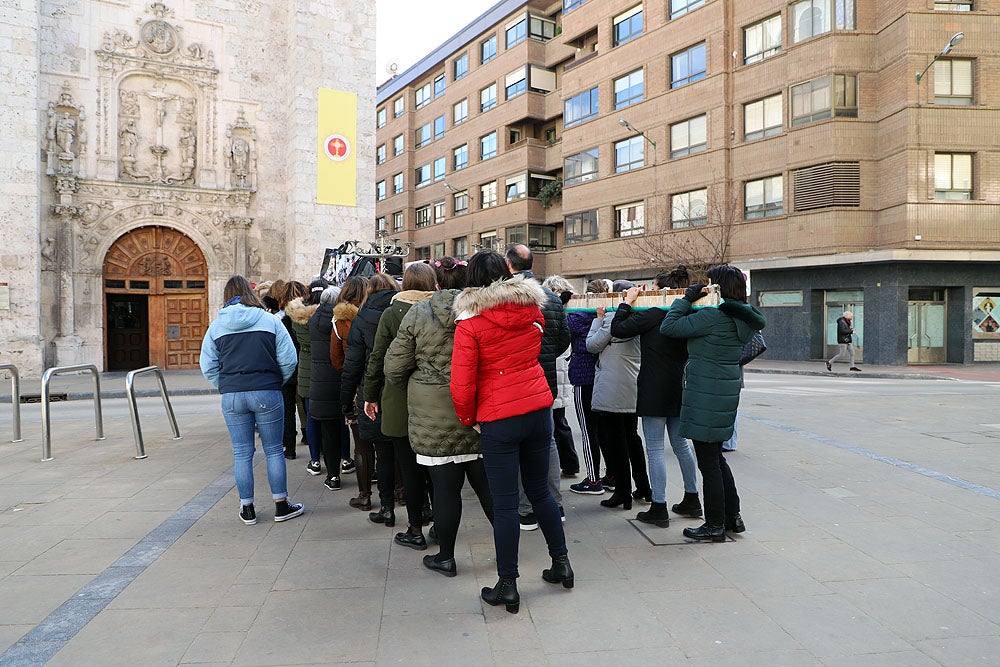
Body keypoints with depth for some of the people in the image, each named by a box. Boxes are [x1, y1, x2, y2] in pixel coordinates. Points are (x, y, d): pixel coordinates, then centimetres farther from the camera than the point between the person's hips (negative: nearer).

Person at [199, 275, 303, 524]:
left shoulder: (216, 326, 4)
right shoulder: (270, 320, -2)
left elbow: (208, 366, 4)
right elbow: (288, 360, -3)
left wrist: (227, 387, 13)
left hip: (231, 397, 2)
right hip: (267, 394, -2)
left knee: (241, 453, 10)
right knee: (274, 450, 8)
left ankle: (247, 509, 18)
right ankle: (281, 505, 15)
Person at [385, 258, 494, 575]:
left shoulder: (418, 314, -5)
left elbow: (394, 368, -2)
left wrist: (411, 388, 18)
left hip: (434, 415, -2)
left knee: (445, 486, 5)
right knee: (485, 481, 14)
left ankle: (446, 557, 18)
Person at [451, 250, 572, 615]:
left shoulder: (470, 322, -11)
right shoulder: (531, 308, 3)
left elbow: (462, 384, -12)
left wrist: (467, 418, 4)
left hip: (499, 420, -5)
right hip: (539, 409, 5)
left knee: (505, 503, 3)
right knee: (540, 490, 20)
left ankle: (507, 586, 13)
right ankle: (561, 563, 30)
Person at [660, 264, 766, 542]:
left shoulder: (713, 316, -20)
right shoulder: (742, 318, 7)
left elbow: (668, 328, -18)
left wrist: (686, 298, -6)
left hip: (705, 397, -9)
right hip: (727, 392, 9)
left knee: (708, 462, 1)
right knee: (716, 457, 21)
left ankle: (715, 526, 12)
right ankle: (733, 517, 29)